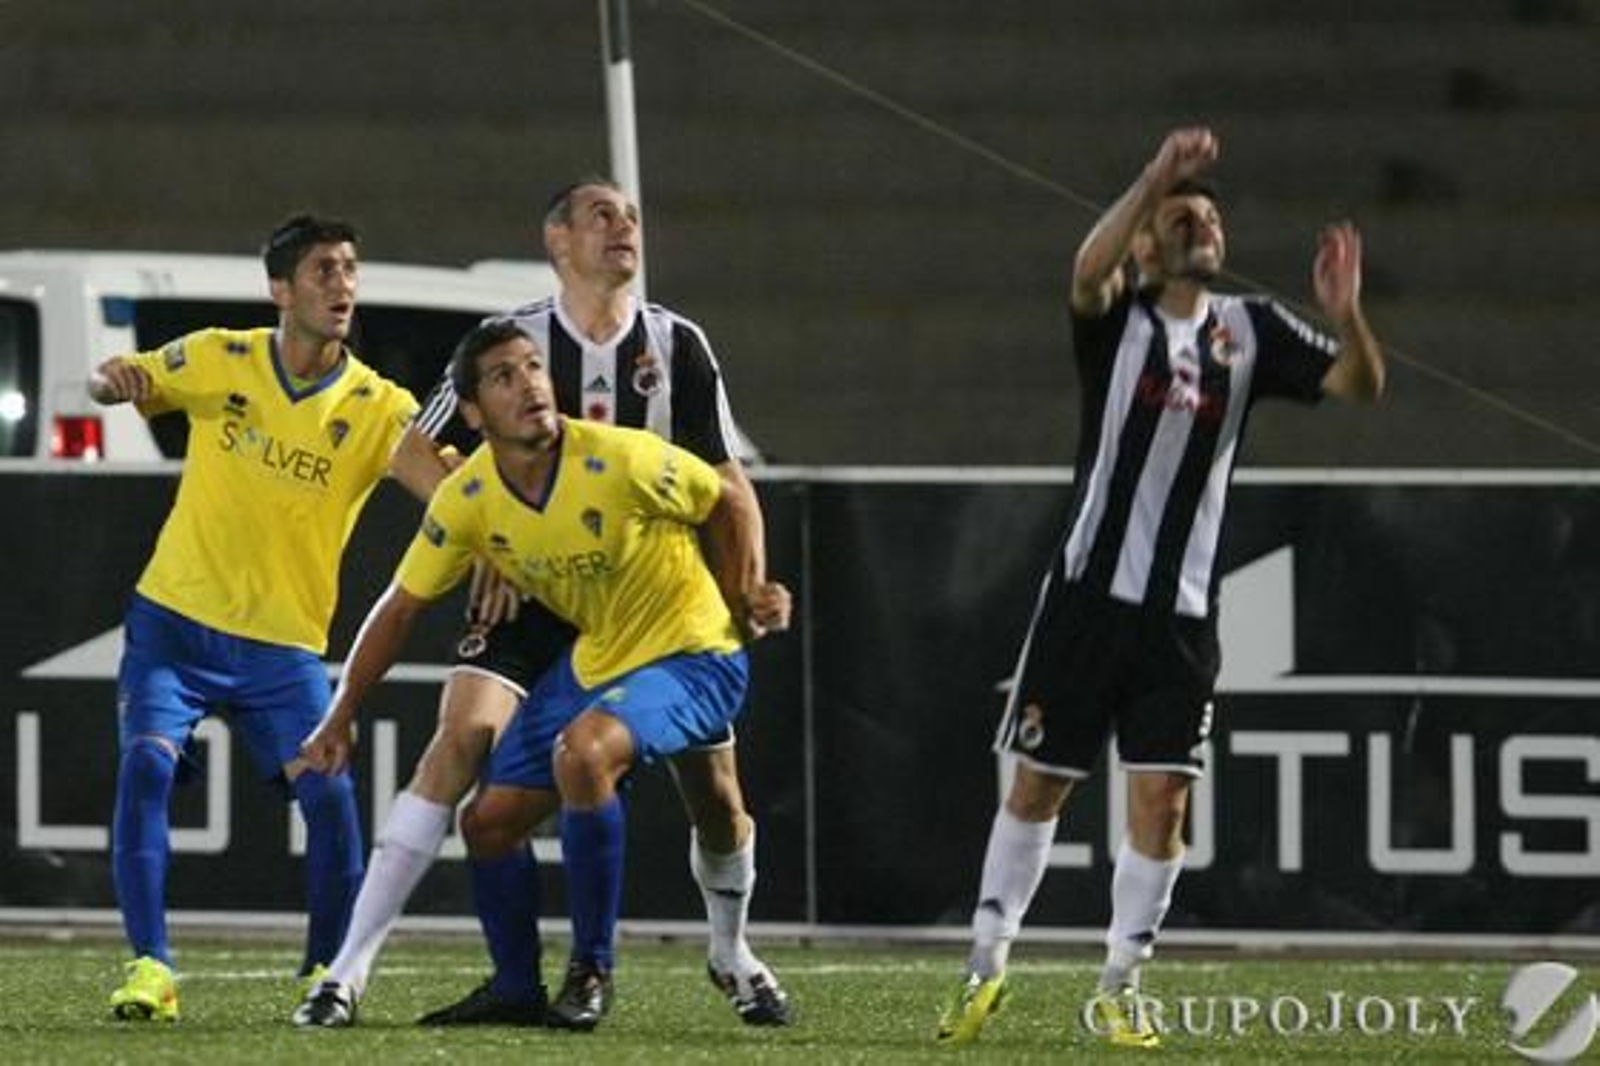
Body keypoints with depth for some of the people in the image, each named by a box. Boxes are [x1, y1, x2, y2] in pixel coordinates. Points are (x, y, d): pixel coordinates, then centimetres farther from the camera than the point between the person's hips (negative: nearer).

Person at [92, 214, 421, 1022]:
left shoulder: (377, 405, -5)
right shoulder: (220, 360, -2)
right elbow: (112, 382, 6)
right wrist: (115, 380, -20)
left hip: (283, 640, 0)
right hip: (175, 618, 0)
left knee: (328, 792, -14)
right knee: (146, 764, -20)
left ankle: (327, 974, 7)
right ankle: (150, 969, -14)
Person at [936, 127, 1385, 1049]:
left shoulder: (1250, 331, 7)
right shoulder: (1119, 322, -2)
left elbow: (1358, 384, -1)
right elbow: (1089, 268, -25)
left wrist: (1346, 314, -21)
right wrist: (1158, 177, -34)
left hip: (1183, 612, 2)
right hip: (1090, 594, -2)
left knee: (1163, 799, -2)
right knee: (1041, 783, 5)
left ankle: (1120, 988, 9)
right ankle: (988, 963, 17)